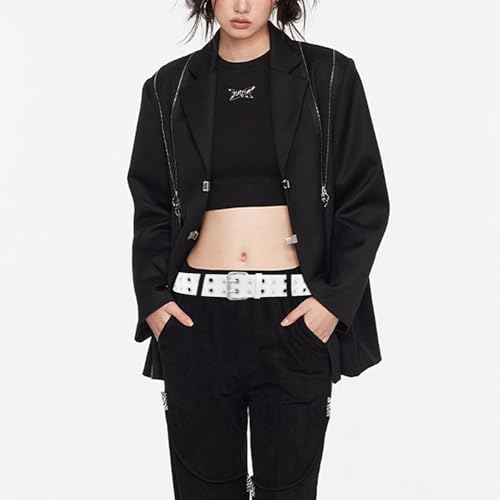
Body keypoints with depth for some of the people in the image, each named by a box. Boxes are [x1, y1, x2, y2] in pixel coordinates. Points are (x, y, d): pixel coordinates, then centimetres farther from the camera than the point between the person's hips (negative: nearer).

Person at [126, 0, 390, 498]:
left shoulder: (328, 75, 2)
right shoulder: (170, 87, 8)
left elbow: (366, 200, 1)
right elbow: (150, 206, 12)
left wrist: (336, 298, -8)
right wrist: (152, 297, 0)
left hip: (295, 316, -1)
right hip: (196, 315, 2)